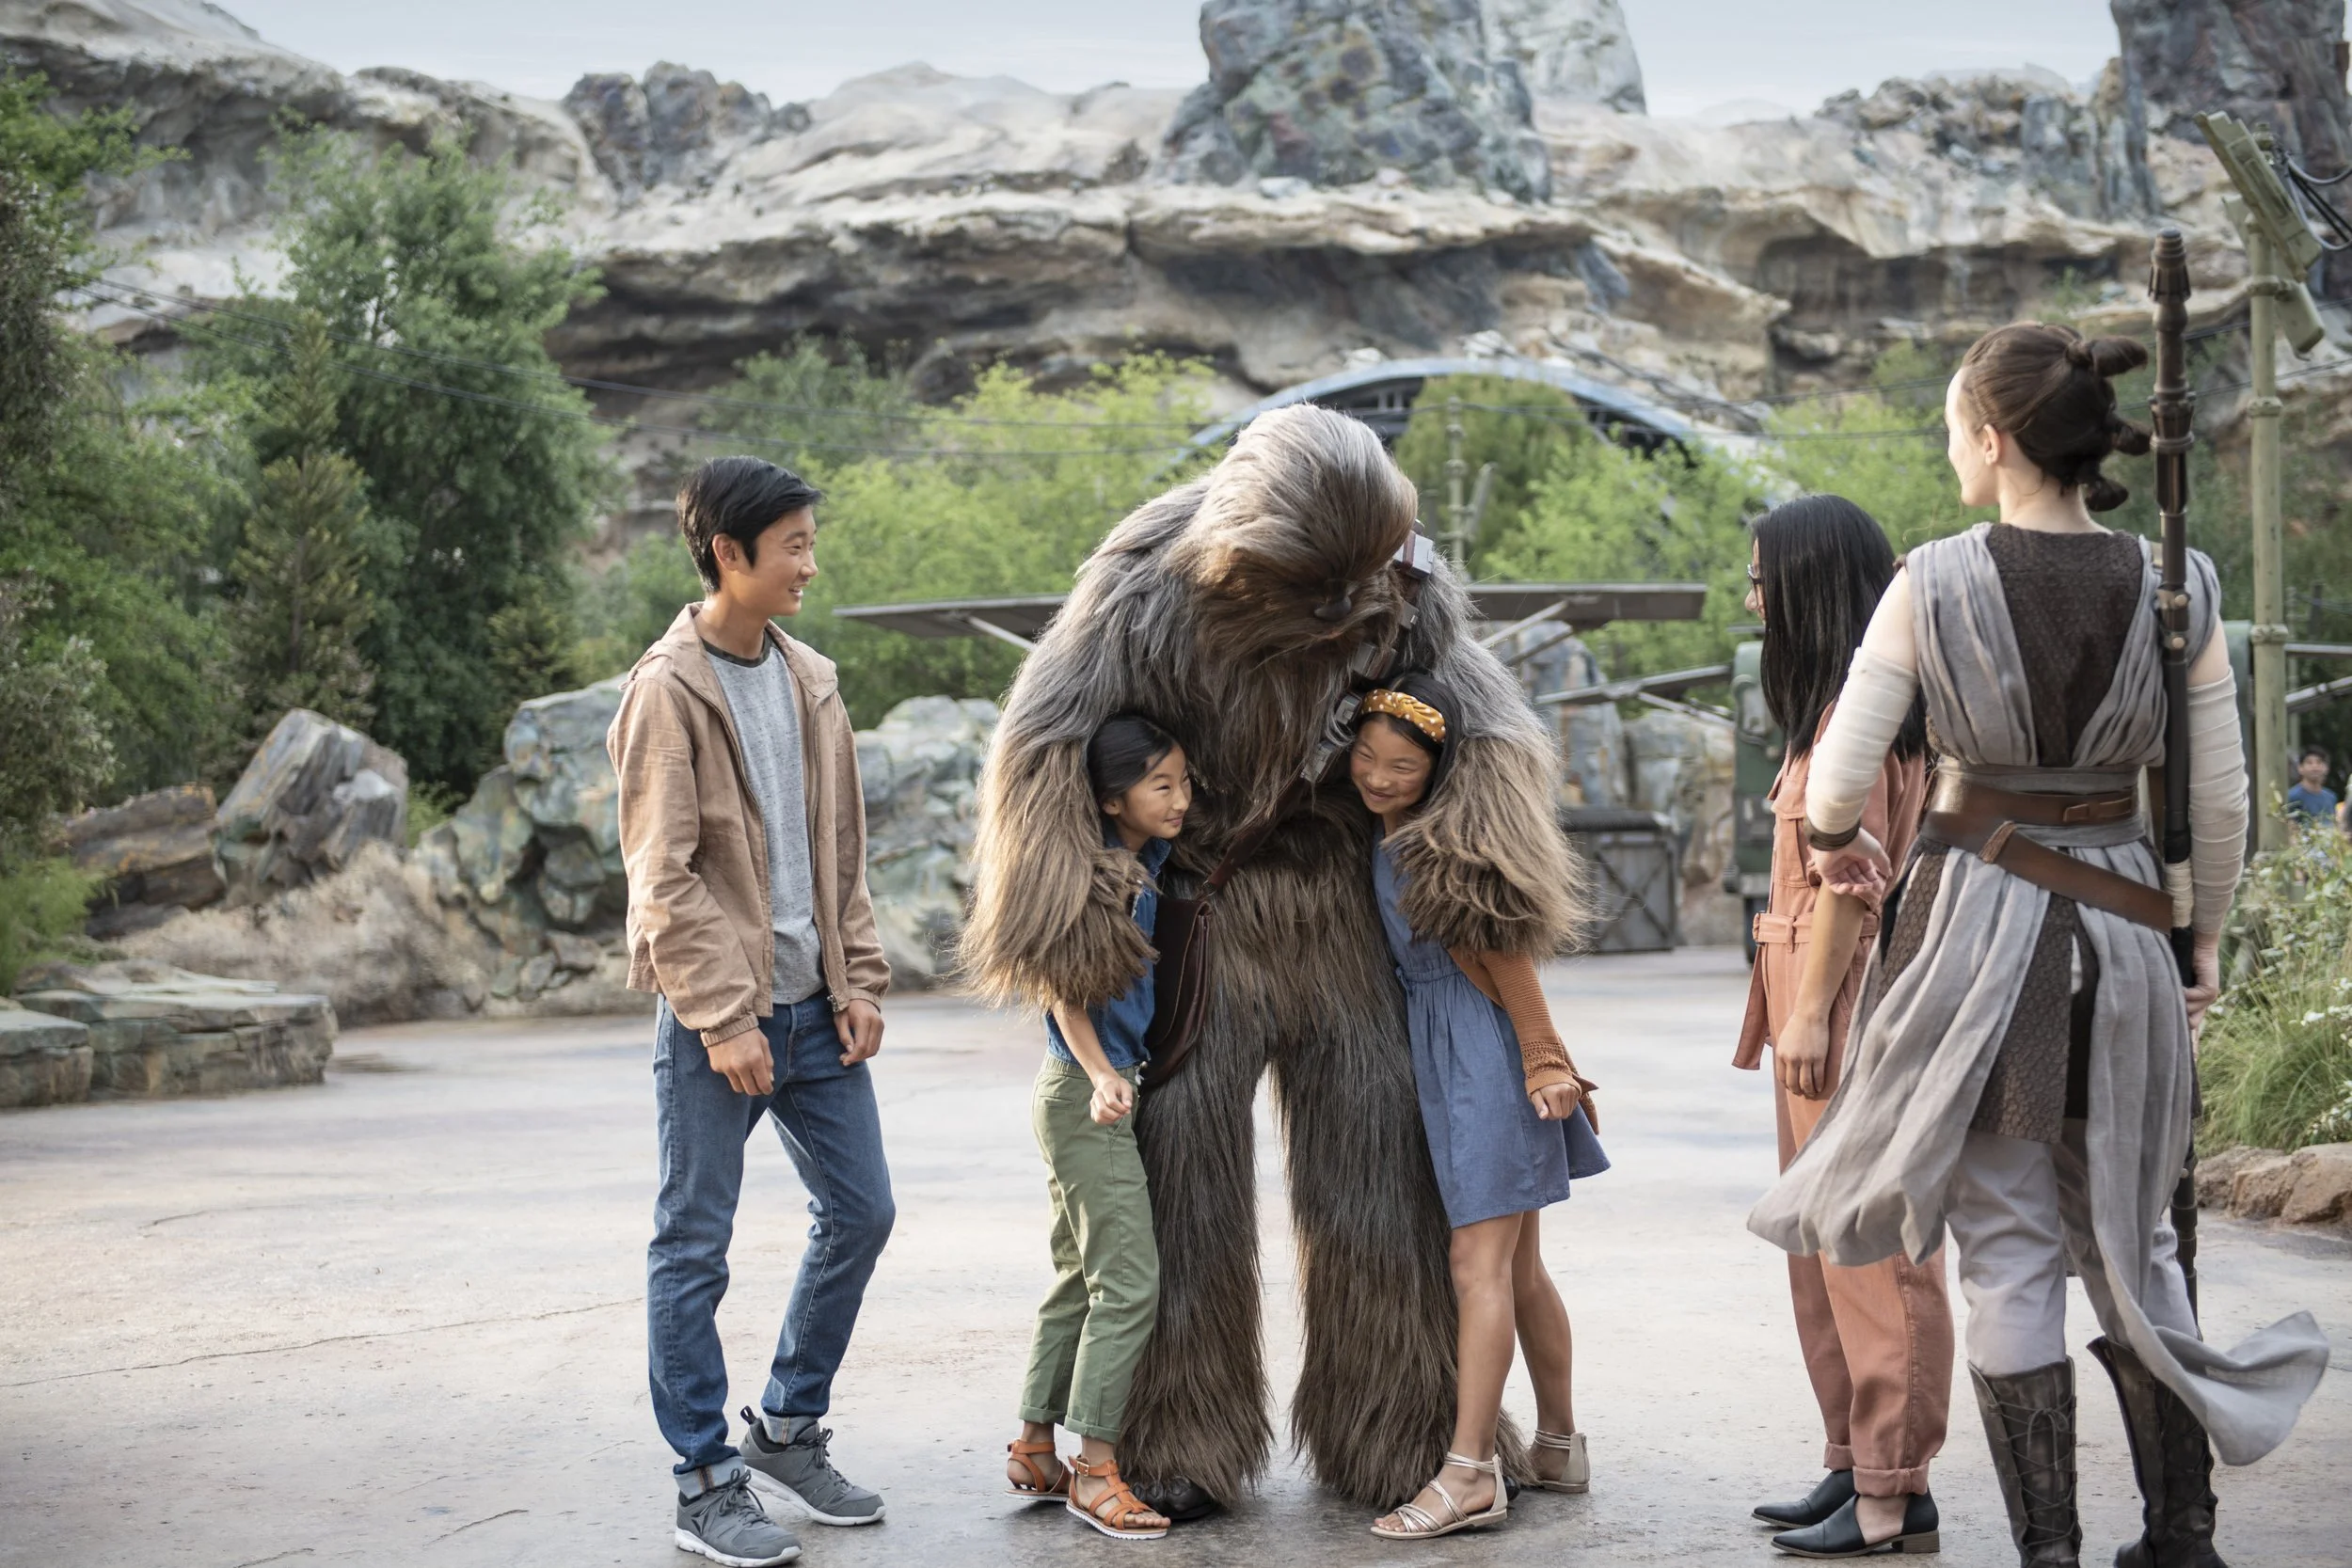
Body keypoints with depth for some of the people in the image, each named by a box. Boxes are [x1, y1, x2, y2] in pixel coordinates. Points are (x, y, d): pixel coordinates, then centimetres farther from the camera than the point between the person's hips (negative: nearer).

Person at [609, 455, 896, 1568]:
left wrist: (857, 982, 6)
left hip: (811, 1006, 7)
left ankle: (789, 1428, 26)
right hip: (714, 1015, -7)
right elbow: (661, 874, -14)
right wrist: (721, 1018, -17)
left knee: (859, 1213, 11)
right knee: (695, 1248, 0)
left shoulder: (809, 681, 10)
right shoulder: (668, 690, -11)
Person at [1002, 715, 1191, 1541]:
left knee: (1081, 1274, 15)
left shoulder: (1150, 864, 7)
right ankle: (1095, 1469, -3)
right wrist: (1101, 1075, -29)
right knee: (1128, 1280, -8)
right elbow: (1067, 988, -20)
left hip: (1101, 1089, 9)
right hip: (1085, 1094, -9)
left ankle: (1035, 1450, 24)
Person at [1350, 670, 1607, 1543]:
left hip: (1483, 1058, -9)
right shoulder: (1383, 839, 12)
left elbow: (1505, 953, -15)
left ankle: (1469, 1475, -12)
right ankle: (1560, 1447, 23)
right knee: (1517, 1267, 14)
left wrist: (1543, 1063, -14)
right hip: (1442, 1057, 9)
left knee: (1480, 1265, -10)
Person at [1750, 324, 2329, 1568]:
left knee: (2008, 1249, 4)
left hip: (1974, 918, -3)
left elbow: (1839, 780, -7)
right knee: (2129, 1238, 16)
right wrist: (2202, 938, 16)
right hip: (2121, 926, 3)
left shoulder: (1932, 584, -9)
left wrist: (1835, 842, 15)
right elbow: (2220, 799, 2)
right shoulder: (2175, 587, -2)